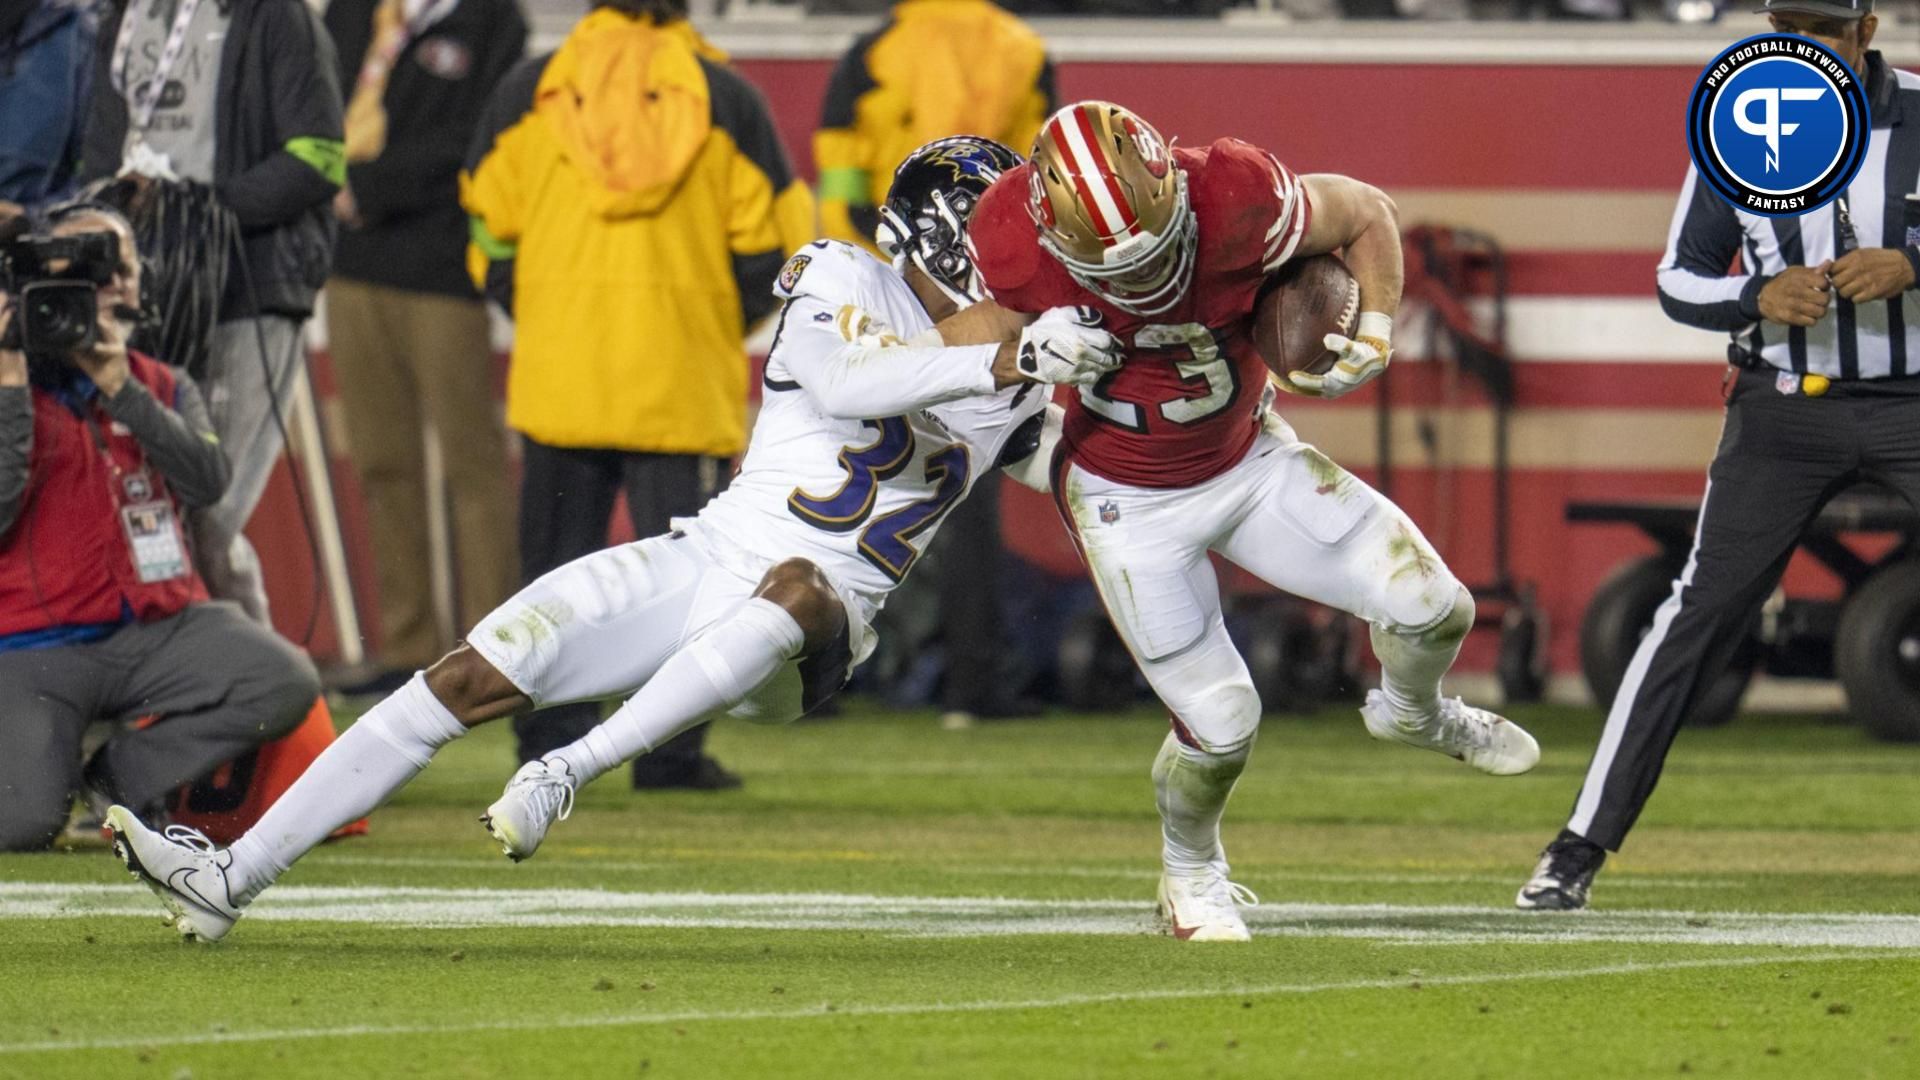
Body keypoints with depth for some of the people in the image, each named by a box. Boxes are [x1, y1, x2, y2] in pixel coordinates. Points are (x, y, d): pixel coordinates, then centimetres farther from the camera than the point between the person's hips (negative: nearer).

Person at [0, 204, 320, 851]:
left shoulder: (164, 388, 14)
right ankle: (53, 775, 14)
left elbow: (208, 482, -6)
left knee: (286, 681, -23)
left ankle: (121, 774, -3)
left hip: (160, 627, 4)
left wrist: (122, 389, -13)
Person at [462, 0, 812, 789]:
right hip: (685, 387, -1)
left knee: (558, 555, 10)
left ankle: (551, 732, 8)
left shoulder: (529, 91, 4)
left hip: (559, 372, 1)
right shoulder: (725, 96, 1)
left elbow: (492, 232, 6)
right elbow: (773, 245, 2)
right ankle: (671, 747, -2)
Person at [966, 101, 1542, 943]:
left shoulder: (1233, 202, -32)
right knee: (1220, 723, -3)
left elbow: (1366, 215, -11)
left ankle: (1413, 714, 35)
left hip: (1251, 458, 2)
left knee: (1434, 610, -3)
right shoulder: (1017, 247, -30)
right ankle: (1190, 872, 31)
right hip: (1130, 501, -2)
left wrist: (1373, 341, -18)